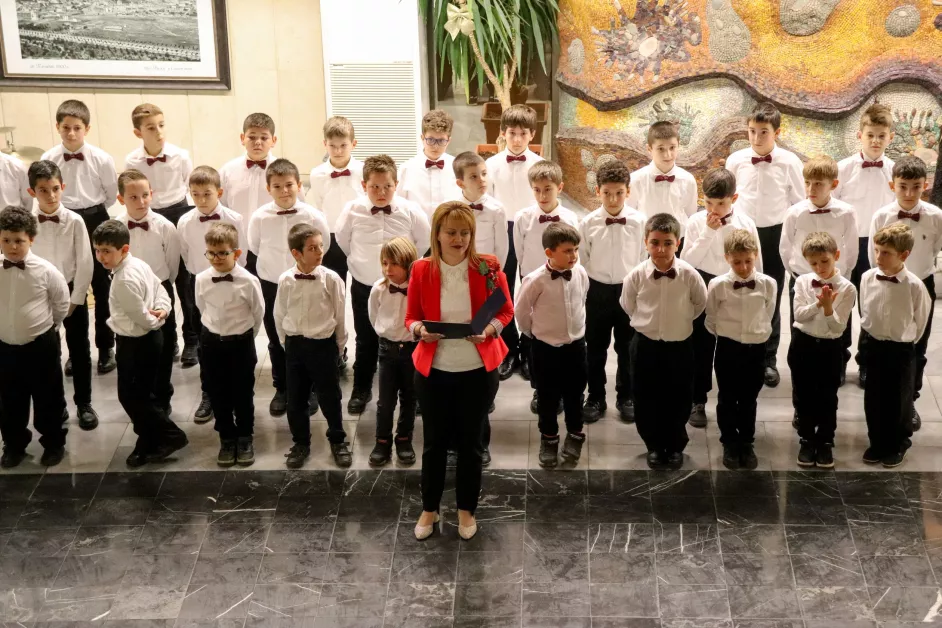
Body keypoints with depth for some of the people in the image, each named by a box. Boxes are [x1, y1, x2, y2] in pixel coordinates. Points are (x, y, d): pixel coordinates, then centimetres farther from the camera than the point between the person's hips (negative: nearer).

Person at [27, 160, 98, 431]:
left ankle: (84, 403, 22)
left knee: (79, 349, 8)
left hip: (72, 292, -1)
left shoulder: (74, 221, -12)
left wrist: (74, 300, -9)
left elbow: (85, 263, -9)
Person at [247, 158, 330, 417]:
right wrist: (272, 267, 10)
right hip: (271, 286, 1)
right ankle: (281, 390, 30)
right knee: (276, 342, 14)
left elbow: (322, 249, 0)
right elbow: (255, 249, 5)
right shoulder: (259, 217, -13)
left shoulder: (313, 216, -16)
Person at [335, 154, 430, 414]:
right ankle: (361, 390, 29)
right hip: (364, 287, 1)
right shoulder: (352, 210, -13)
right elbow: (342, 240, 6)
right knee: (366, 341, 14)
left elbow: (424, 241, 1)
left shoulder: (410, 211, -15)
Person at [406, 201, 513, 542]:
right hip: (433, 370, 0)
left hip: (478, 371, 0)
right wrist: (419, 330, -19)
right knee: (434, 441, 11)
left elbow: (506, 311, 2)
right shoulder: (421, 270, -6)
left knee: (470, 441, 12)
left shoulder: (488, 267, -8)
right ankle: (429, 509, 29)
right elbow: (411, 317, 4)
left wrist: (489, 328, -18)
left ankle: (466, 510, 29)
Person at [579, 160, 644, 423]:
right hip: (598, 291, 0)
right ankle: (596, 398, 25)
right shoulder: (588, 223, -8)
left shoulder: (639, 221, -9)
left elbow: (644, 259, -1)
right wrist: (588, 290, 1)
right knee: (595, 348, 11)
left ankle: (626, 397, 28)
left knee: (627, 347, 13)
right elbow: (581, 261, 0)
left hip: (629, 290, 0)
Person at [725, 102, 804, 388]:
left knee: (772, 299, 8)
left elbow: (799, 203, 1)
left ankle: (768, 359, 20)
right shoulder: (735, 161, -4)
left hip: (775, 235, -1)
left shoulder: (789, 162, -7)